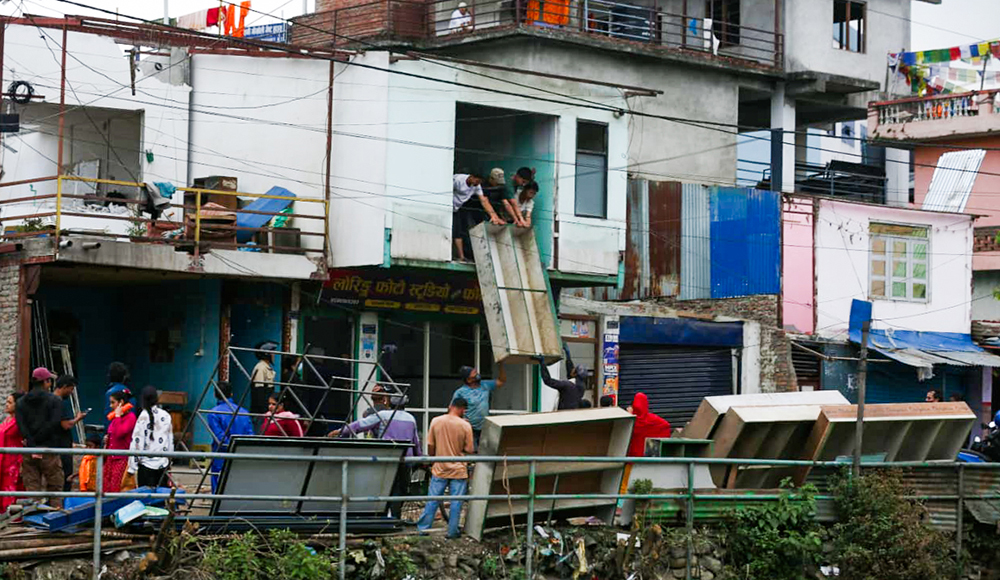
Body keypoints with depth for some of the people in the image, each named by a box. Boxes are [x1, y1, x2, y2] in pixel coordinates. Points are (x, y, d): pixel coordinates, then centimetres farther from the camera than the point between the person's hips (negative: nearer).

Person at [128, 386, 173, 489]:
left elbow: (137, 442, -10)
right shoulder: (166, 416, 4)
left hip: (147, 463, -4)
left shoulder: (144, 416, -9)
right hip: (163, 463, 4)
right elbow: (171, 440, 11)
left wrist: (132, 467, -6)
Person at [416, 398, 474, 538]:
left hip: (439, 468, 2)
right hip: (458, 469, -2)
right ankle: (452, 531, 8)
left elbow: (430, 446, 2)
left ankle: (423, 528, 12)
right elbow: (469, 450, -6)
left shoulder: (436, 421, -5)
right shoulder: (465, 426, -11)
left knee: (432, 500, 8)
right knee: (456, 502, 5)